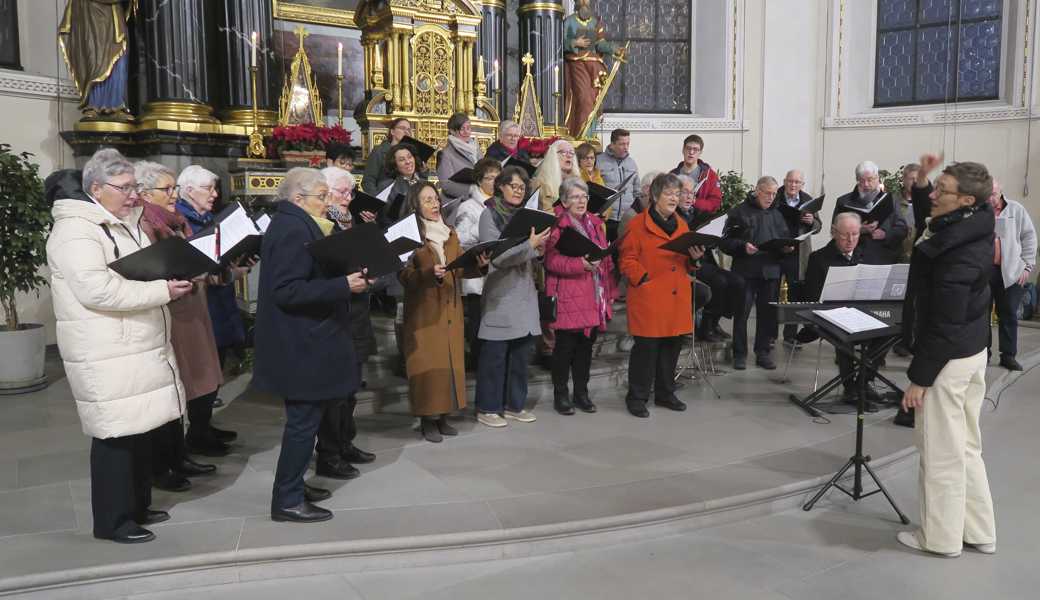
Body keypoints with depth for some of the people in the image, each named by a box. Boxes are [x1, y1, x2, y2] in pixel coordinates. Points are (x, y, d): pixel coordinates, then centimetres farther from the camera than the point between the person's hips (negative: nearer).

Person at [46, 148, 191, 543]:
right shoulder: (75, 231, -15)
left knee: (139, 429, 15)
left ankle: (137, 506, 28)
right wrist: (162, 290, -24)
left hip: (140, 348, 9)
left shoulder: (125, 224, 16)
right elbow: (98, 290, -26)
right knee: (115, 435, -2)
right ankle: (112, 521, 11)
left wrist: (175, 279, 6)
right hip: (107, 358, -9)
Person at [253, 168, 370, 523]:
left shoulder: (294, 224, 14)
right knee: (304, 421, -2)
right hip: (302, 346, -11)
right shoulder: (294, 230, -19)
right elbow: (287, 291, -26)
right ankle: (287, 501, 9)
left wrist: (345, 277, 10)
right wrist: (343, 286, -26)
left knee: (303, 419, 18)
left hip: (303, 341, 11)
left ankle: (292, 486, 30)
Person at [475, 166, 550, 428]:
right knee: (495, 354, -2)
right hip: (501, 295, -6)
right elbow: (496, 256, -13)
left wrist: (540, 249, -1)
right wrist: (529, 245, -20)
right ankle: (487, 408, 9)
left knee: (522, 352, 10)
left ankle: (514, 404, 21)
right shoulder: (490, 214, -4)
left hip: (525, 293, 7)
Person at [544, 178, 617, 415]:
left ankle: (581, 393, 24)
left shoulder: (595, 224, 15)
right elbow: (552, 262, -15)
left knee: (586, 346, 11)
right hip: (568, 299, -6)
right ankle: (560, 395, 15)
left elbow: (606, 259, 18)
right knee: (565, 346, 1)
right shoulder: (557, 226, -7)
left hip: (594, 298, 6)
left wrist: (610, 291, 15)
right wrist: (581, 264, -26)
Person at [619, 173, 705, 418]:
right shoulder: (638, 225, -4)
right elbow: (628, 260, -6)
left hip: (677, 299, 6)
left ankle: (665, 394, 26)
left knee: (672, 346, 11)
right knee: (646, 347, -3)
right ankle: (637, 398, 10)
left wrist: (694, 257, 0)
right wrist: (644, 279, -17)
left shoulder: (681, 225, 15)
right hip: (649, 299, -6)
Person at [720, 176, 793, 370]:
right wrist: (742, 246, -20)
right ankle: (740, 353, 8)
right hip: (745, 271, -4)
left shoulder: (776, 215, 16)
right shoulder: (739, 212, 0)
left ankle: (763, 352, 17)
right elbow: (725, 241, -4)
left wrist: (787, 248, -1)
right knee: (742, 312, -1)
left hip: (771, 272, 4)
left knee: (768, 313, 7)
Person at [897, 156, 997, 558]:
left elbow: (944, 326, -24)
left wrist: (919, 377, -17)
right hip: (973, 350, 10)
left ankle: (942, 537, 19)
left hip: (948, 358, -10)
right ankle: (978, 532, 30)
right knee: (965, 445, 19)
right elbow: (929, 211, 22)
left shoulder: (957, 257, -26)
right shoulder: (975, 226, 1)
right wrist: (920, 179, 3)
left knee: (941, 451, 4)